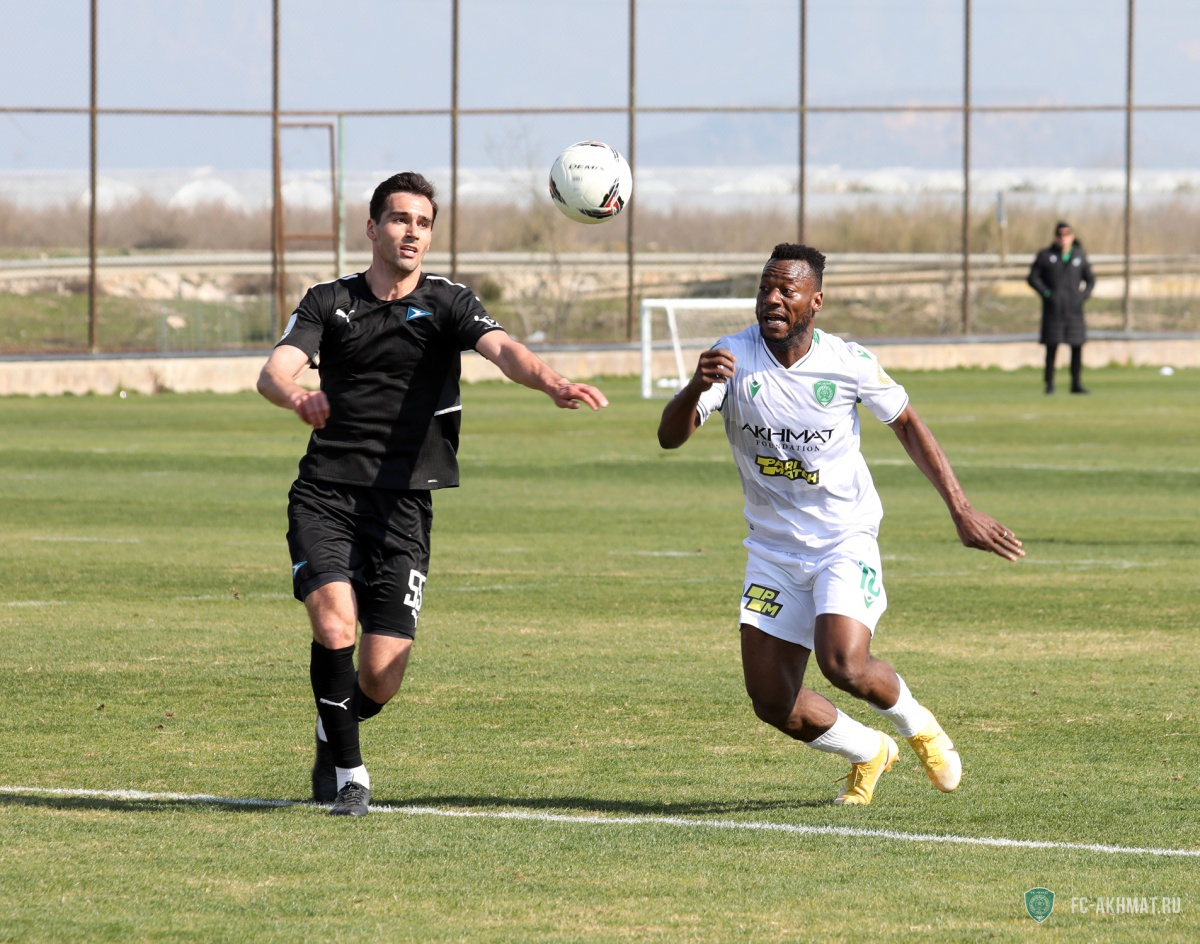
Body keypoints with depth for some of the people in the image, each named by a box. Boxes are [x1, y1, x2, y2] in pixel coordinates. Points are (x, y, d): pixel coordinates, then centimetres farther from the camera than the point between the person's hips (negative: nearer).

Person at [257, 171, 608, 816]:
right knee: (334, 625, -23)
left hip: (403, 503, 0)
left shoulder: (447, 304, 4)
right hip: (324, 495, 0)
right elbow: (274, 371, -7)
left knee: (381, 676, -6)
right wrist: (298, 396, -33)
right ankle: (347, 772, -4)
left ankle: (333, 737, 28)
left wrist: (552, 383, -37)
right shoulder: (329, 302, 8)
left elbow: (502, 348, -15)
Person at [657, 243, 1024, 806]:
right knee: (770, 699, -3)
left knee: (844, 664, -25)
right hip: (773, 546, 3)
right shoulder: (733, 358, -12)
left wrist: (961, 510, 0)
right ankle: (869, 754, 26)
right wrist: (696, 388, -44)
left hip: (845, 542, -3)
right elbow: (670, 437, -21)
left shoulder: (849, 364, -12)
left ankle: (914, 724, 10)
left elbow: (907, 426, 4)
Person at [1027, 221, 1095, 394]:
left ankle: (1076, 384, 7)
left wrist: (1083, 296, 0)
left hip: (1074, 309, 2)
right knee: (1052, 346, -5)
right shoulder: (1046, 256, 2)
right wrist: (1046, 294, -9)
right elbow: (1033, 278, 2)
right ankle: (1049, 384, 3)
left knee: (1077, 346, -1)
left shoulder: (1080, 256, 8)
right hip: (1053, 309, -2)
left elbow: (1090, 280, 16)